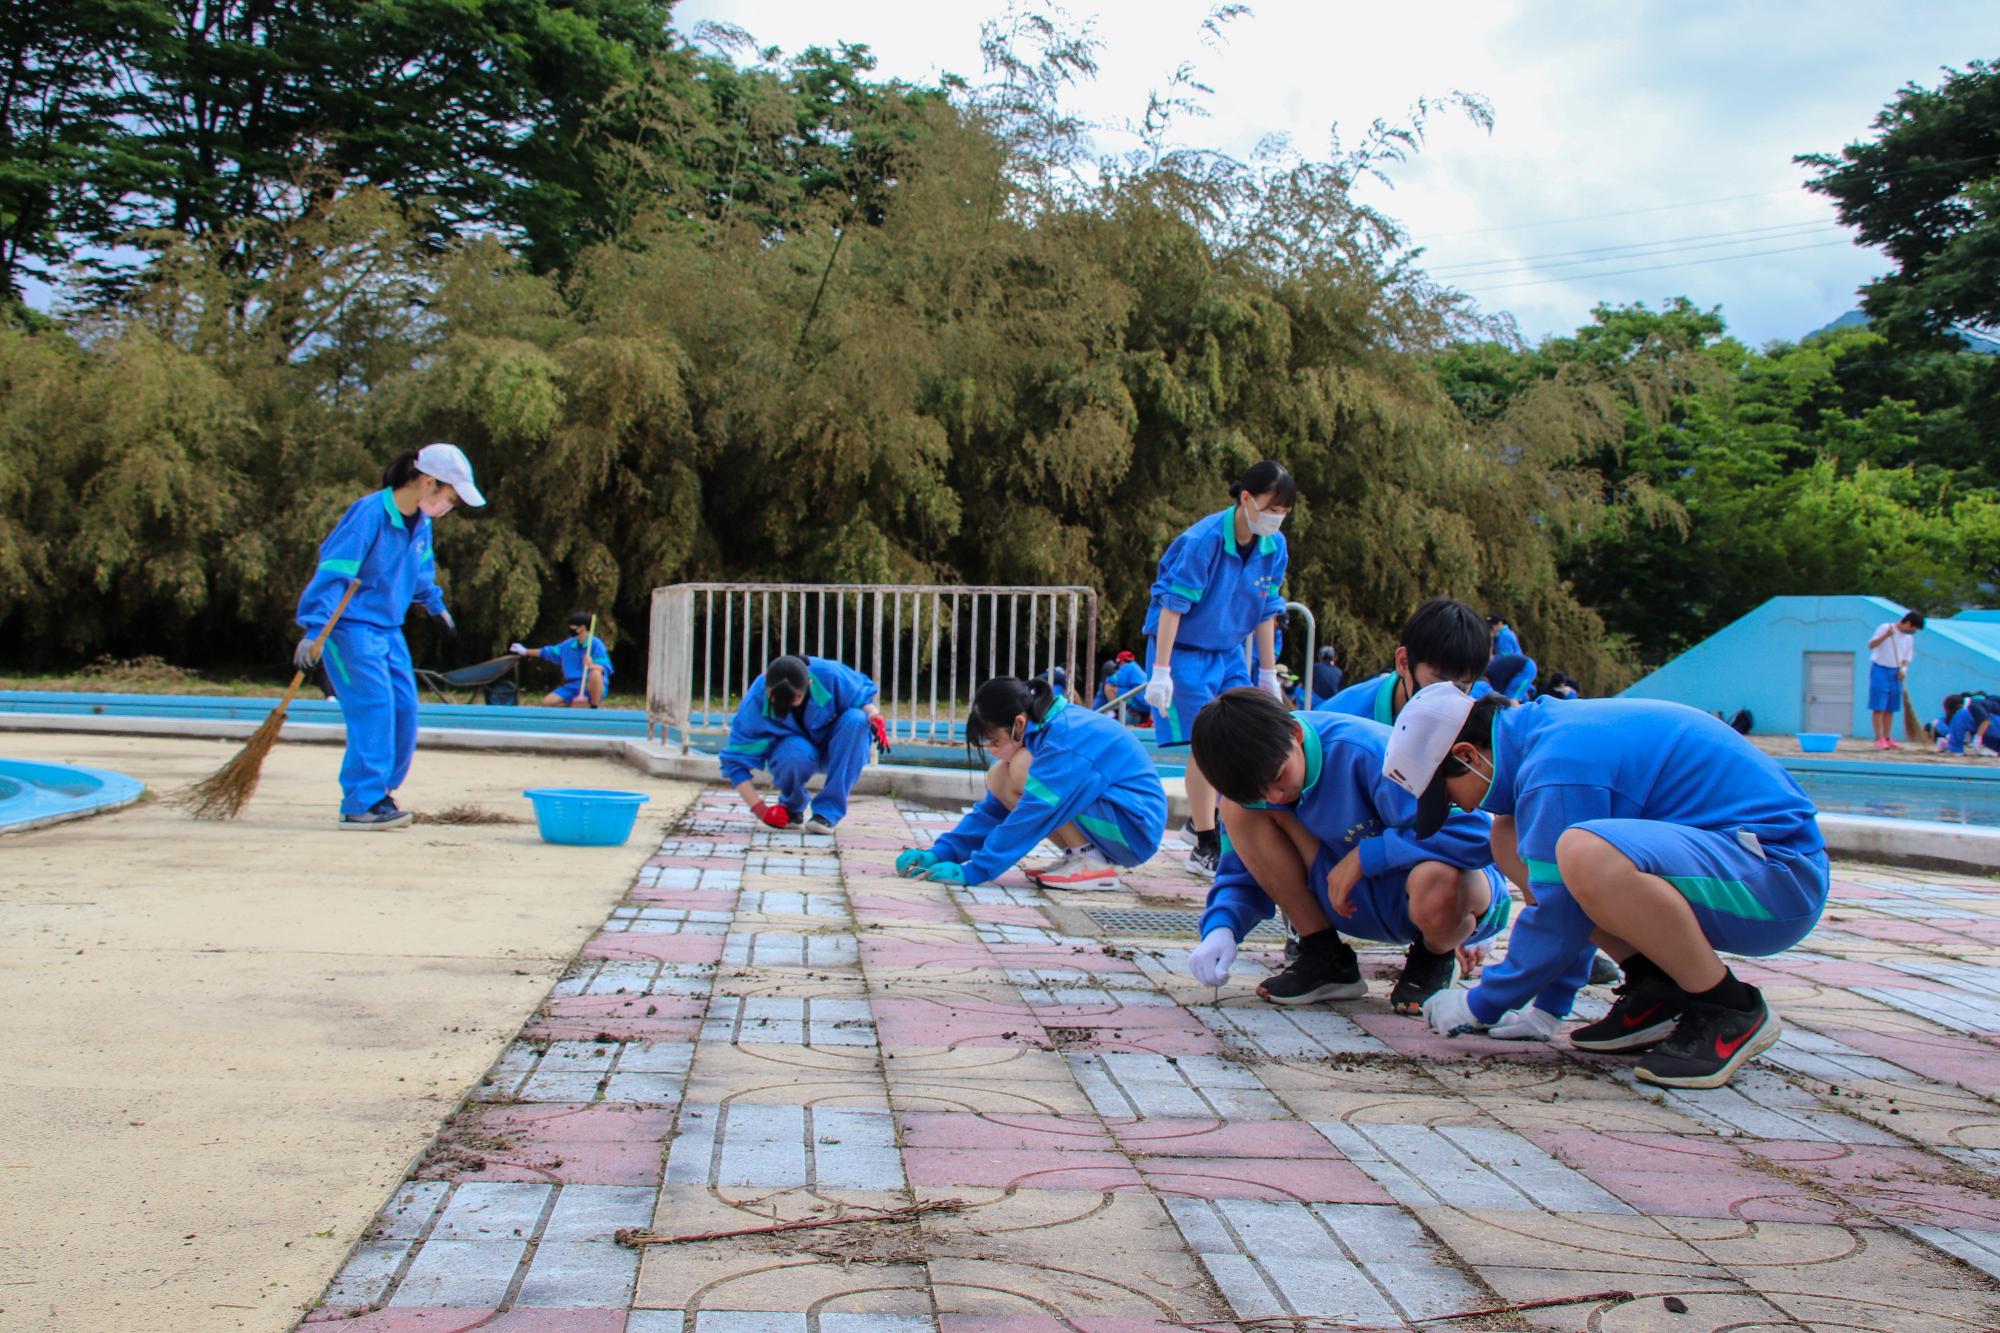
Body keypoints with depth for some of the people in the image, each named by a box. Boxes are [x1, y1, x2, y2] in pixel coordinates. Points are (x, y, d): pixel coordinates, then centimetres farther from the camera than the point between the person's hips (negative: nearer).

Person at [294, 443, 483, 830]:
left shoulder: (421, 523, 7)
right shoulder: (369, 514, -19)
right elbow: (332, 572, -24)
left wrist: (435, 605, 42)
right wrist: (314, 630, -30)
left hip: (388, 629, 9)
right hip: (351, 627, -9)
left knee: (404, 708, 5)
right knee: (373, 707, -15)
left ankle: (380, 792, 17)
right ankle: (360, 805, -11)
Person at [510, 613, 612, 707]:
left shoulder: (596, 644, -11)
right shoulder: (569, 644, 10)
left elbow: (605, 669, -21)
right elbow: (548, 652, 27)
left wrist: (592, 665, -42)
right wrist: (526, 651, 31)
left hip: (593, 687, -7)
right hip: (574, 686, 7)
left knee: (595, 674, -41)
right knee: (547, 702, -8)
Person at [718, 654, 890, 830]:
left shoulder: (829, 675, -27)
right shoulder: (756, 701, -27)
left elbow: (863, 692, -7)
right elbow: (736, 761, -21)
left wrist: (874, 715, -30)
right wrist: (760, 810, -28)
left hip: (832, 749, 2)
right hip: (791, 750, -2)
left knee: (856, 719, -32)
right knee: (796, 752, -39)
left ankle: (828, 810, -24)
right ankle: (791, 808, -4)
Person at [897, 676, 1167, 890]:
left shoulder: (1066, 739, -24)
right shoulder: (1046, 729, 3)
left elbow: (1032, 814, -28)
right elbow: (995, 807, 6)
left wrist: (974, 871, -25)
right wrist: (941, 852, -1)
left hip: (1135, 828, -9)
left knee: (1022, 769, -22)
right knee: (999, 778, 1)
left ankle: (1092, 865, -14)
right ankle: (1079, 855, 4)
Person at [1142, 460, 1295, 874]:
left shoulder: (1275, 548, -4)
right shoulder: (1203, 540, -23)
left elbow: (1266, 612, 6)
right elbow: (1172, 605, -22)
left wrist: (1268, 674, 10)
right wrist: (1160, 673, -24)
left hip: (1229, 653, 7)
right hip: (1184, 649, -7)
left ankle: (1204, 820, 26)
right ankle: (1205, 849, -1)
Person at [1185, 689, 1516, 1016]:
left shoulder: (1367, 752, -29)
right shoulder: (1253, 778, -9)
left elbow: (1476, 835, -33)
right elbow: (1242, 869, 3)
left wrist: (1364, 855, -30)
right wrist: (1221, 927, -18)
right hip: (1353, 899, 5)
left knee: (1435, 883, -44)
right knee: (1238, 810, -15)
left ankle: (1434, 958, -5)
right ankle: (1325, 958, -4)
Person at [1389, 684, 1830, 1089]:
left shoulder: (1558, 766, -21)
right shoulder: (1550, 727, 10)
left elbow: (1560, 919, -16)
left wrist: (1480, 1006, -2)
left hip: (1783, 878, -10)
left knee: (1587, 855, -37)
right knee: (1512, 838, 5)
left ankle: (1732, 1013, -15)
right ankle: (1656, 990, 4)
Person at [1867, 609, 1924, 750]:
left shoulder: (1910, 638, 11)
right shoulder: (1885, 628, -7)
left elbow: (1907, 657, 16)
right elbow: (1871, 645, -15)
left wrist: (1903, 669, -4)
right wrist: (1885, 635, -30)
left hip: (1896, 673, 6)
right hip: (1880, 669, -6)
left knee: (1890, 709, 5)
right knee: (1878, 707, -10)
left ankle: (1886, 738, 10)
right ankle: (1879, 738, -12)